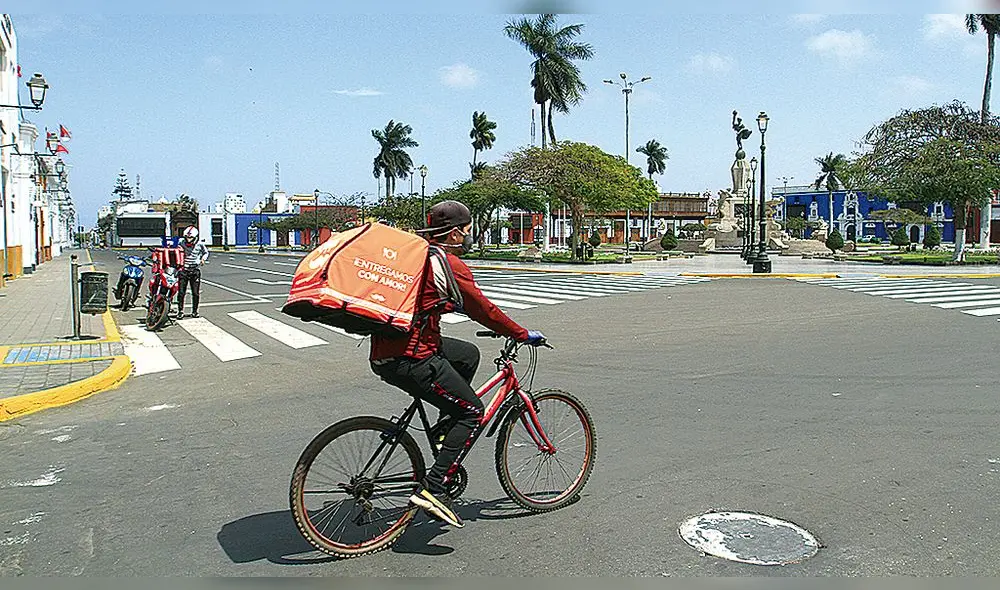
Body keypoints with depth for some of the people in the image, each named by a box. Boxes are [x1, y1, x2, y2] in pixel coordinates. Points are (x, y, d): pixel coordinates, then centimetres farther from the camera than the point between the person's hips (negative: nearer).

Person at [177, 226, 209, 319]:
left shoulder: (200, 245, -1)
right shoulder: (182, 244, 4)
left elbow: (206, 252, 17)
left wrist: (203, 258, -1)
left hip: (195, 271, 0)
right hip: (183, 270, 1)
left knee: (196, 293, 4)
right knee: (181, 292, -3)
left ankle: (194, 311, 18)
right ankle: (180, 311, 6)